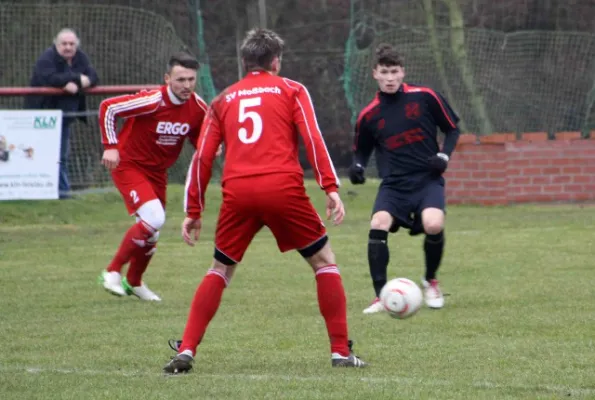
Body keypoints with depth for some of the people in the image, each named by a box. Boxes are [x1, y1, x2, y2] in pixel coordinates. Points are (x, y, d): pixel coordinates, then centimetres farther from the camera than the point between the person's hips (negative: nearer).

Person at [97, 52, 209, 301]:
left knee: (152, 232, 16)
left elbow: (199, 139, 9)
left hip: (157, 172, 7)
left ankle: (134, 282, 41)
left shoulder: (199, 108, -10)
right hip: (128, 165, -7)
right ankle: (113, 272, -10)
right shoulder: (152, 102, -27)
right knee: (153, 219, -24)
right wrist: (110, 146, -25)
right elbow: (108, 107, -22)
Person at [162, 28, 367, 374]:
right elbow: (313, 138, -1)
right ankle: (341, 352, 8)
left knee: (220, 271, 19)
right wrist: (332, 188, -6)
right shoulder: (290, 90, 13)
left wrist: (194, 212, 20)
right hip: (283, 189, -3)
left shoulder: (224, 100, 21)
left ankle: (186, 352, 6)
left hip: (237, 193, 3)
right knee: (325, 261, 14)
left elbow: (203, 158, 17)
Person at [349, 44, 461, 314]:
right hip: (394, 183, 2)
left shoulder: (424, 97, -3)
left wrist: (444, 156, -8)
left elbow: (452, 130, 8)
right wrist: (357, 166, -4)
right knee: (378, 225, -26)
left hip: (427, 178, -2)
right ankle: (381, 296, -14)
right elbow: (361, 150, 18)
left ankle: (431, 282, 3)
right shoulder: (368, 115, 2)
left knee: (433, 225, -28)